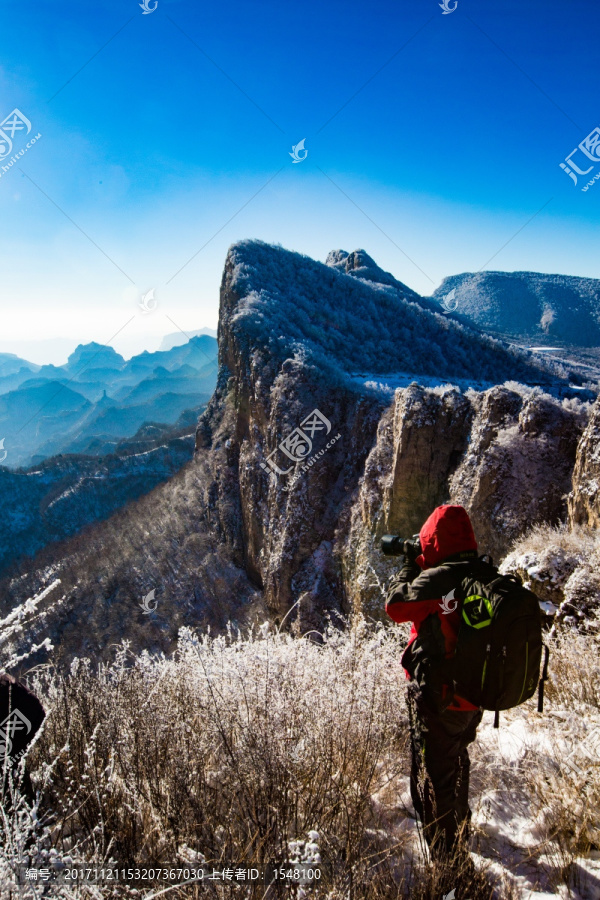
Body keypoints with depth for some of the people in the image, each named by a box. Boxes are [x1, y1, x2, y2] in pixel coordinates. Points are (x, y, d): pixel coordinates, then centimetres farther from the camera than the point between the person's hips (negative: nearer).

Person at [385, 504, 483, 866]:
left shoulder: (438, 579, -27)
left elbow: (396, 605, -13)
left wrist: (409, 566, -1)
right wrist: (421, 567, 9)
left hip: (438, 698, -8)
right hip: (474, 696, 9)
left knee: (435, 781, 7)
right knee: (456, 762, 31)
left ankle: (451, 861, 18)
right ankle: (460, 825, 54)